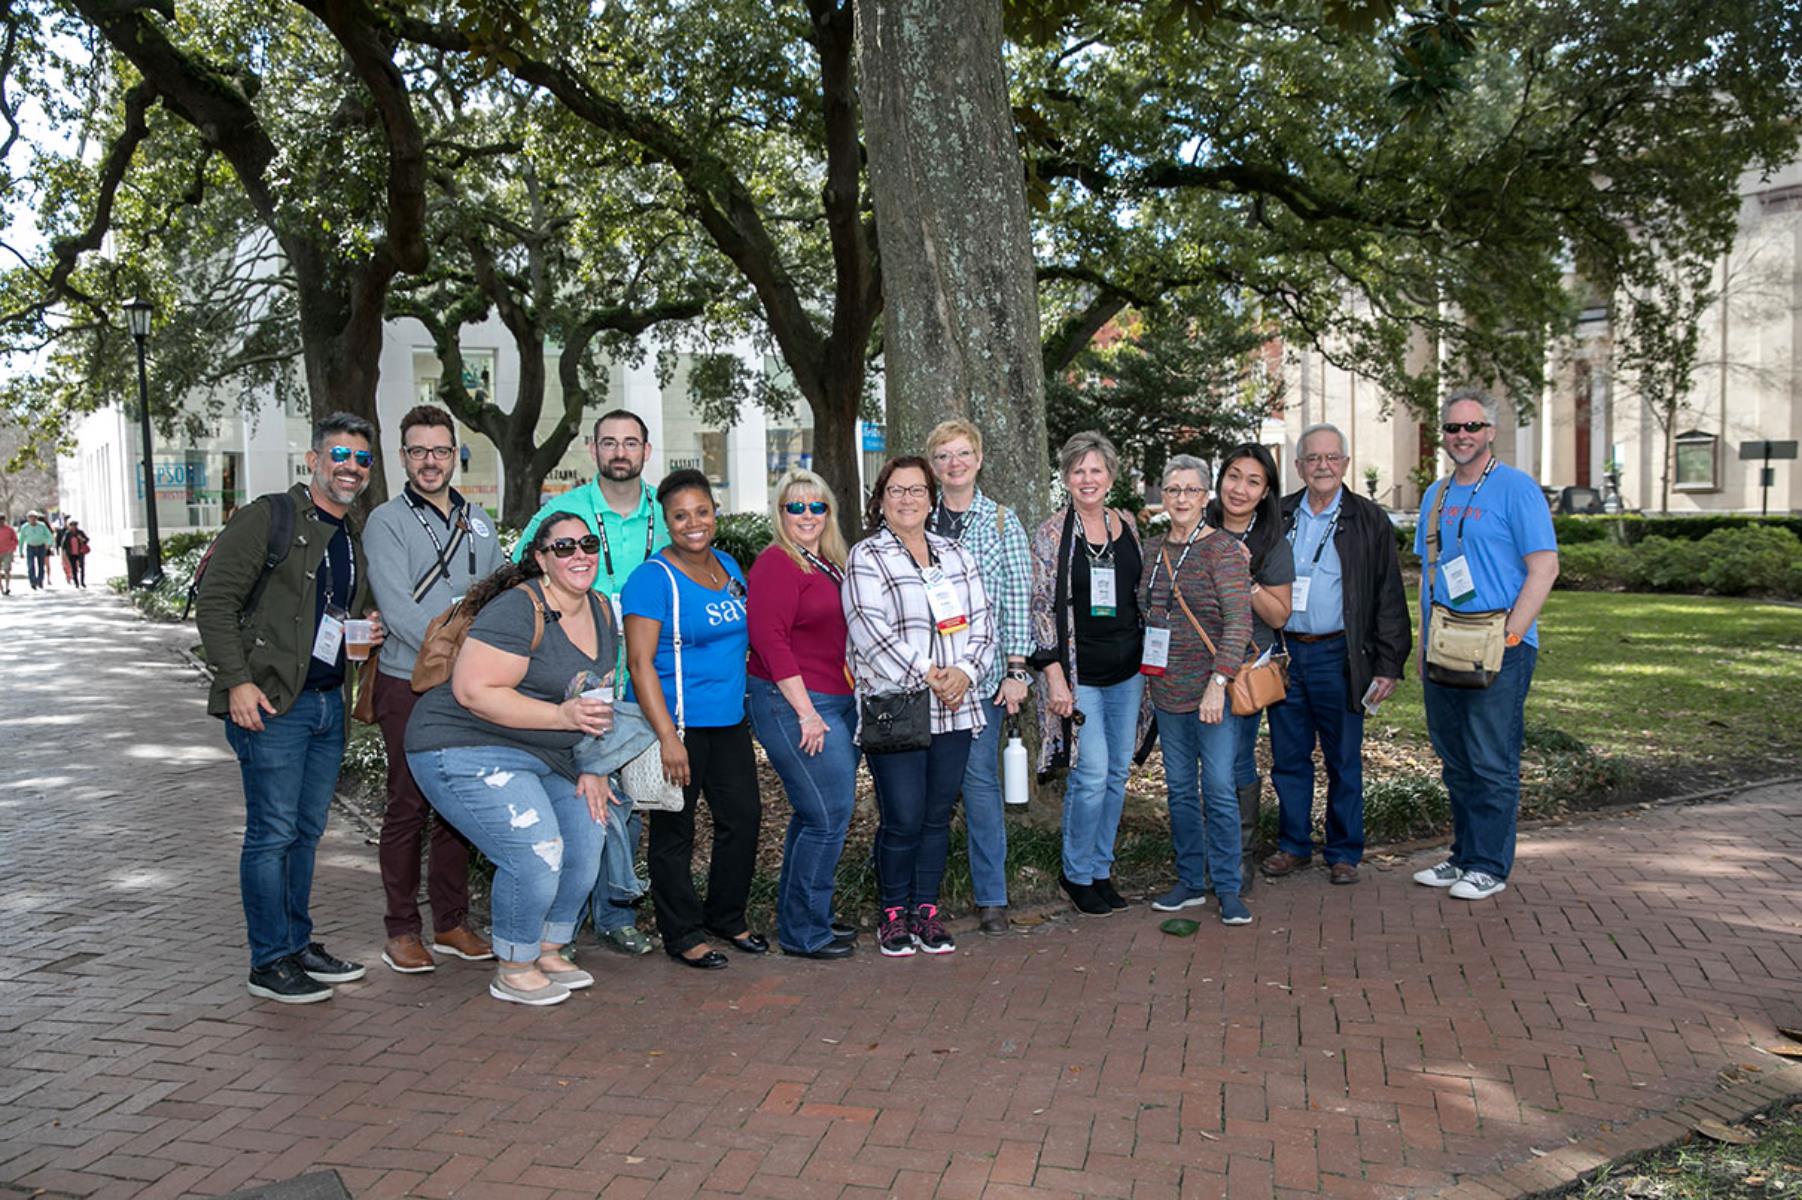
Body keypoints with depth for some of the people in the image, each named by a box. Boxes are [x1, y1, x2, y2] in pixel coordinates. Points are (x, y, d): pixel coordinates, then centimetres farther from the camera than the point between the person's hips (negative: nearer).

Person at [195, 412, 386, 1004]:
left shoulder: (356, 537, 17)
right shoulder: (268, 517, -6)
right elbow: (215, 600, -10)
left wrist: (370, 628, 7)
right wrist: (237, 681, -17)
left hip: (330, 704, 7)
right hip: (271, 703, -7)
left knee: (308, 830, 14)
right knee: (273, 833, -3)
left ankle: (298, 944, 25)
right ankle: (270, 961, 8)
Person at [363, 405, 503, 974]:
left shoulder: (479, 522, 14)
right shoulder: (387, 522, -3)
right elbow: (398, 610, -13)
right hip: (409, 685, -5)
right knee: (409, 807, 0)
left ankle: (451, 924, 21)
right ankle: (402, 930, 13)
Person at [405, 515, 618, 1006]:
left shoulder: (599, 610, 7)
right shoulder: (520, 610, -20)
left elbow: (595, 697, 15)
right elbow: (473, 691, -27)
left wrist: (591, 769, 6)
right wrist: (563, 716, -29)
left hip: (544, 758, 9)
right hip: (468, 750, -9)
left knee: (586, 840, 1)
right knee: (536, 853, -18)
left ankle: (548, 952, 22)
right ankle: (513, 972, 4)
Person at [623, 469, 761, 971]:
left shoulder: (729, 566, 10)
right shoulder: (653, 578, -12)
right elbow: (640, 663, -17)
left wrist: (746, 702, 17)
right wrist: (668, 736, -22)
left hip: (729, 720, 7)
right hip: (675, 723, -7)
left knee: (744, 816, 11)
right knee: (674, 829, 4)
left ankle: (727, 917, 29)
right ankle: (682, 934, 19)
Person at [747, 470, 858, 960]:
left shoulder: (829, 563, 15)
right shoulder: (776, 563, -11)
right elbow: (770, 641, -19)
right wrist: (806, 712, -20)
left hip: (835, 703, 9)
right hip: (793, 704, -9)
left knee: (813, 815, 15)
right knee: (828, 817, -7)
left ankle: (798, 923, 27)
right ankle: (803, 932, 7)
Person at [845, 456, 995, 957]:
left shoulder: (957, 555, 15)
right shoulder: (866, 557, -2)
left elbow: (982, 623, 10)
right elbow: (872, 634, -11)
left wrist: (964, 671, -7)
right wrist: (927, 676, -15)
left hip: (954, 710, 5)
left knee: (938, 816, 10)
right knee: (903, 819, -4)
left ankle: (926, 910, 23)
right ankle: (894, 914, 15)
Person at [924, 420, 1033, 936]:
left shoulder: (1002, 522, 4)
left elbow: (1018, 599, 1)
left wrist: (1016, 670, -5)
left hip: (980, 670, -1)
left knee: (979, 776, -2)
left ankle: (991, 896, 9)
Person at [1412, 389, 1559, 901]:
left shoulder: (1515, 487, -6)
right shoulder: (1436, 494, 16)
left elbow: (1545, 566, -11)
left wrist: (1509, 634, -16)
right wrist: (1424, 644, 15)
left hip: (1500, 650, -7)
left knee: (1493, 763, -2)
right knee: (1455, 761, 13)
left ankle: (1489, 866, 8)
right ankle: (1463, 857, 23)